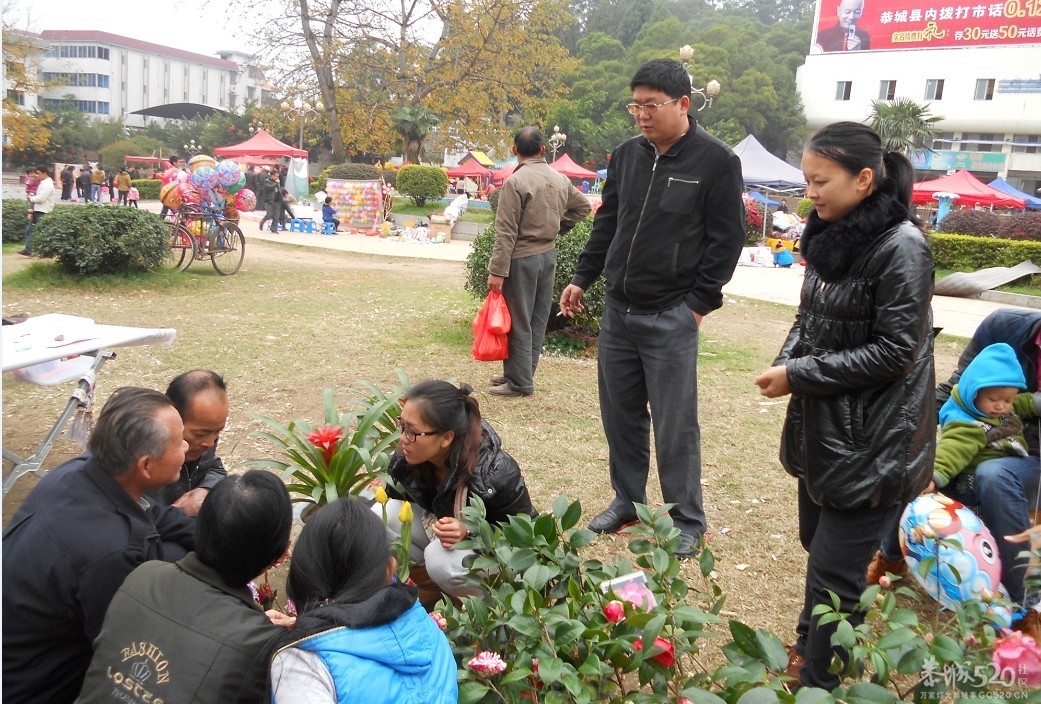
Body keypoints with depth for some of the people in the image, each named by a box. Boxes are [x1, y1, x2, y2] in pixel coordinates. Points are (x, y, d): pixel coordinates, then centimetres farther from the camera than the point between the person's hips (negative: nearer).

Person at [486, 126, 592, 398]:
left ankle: (520, 382, 5)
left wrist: (497, 271, -15)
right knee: (537, 320, 13)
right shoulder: (560, 180, 5)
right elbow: (583, 206, 18)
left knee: (518, 322, 0)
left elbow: (506, 232, -17)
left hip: (522, 257, -7)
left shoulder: (515, 182, -15)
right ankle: (520, 373, 25)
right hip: (548, 255, 7)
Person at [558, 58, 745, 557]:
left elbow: (728, 238, -7)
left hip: (671, 317, -5)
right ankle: (627, 500, 31)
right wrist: (581, 278, 13)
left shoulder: (716, 161, -8)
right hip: (617, 310, 6)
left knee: (675, 424, 0)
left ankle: (687, 521, 16)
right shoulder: (627, 155, 9)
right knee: (620, 413, 14)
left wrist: (700, 301, -10)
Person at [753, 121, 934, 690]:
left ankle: (817, 682, 17)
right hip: (821, 427, 8)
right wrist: (785, 362, -4)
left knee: (836, 572, 0)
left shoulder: (900, 248, -18)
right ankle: (809, 649, 40)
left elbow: (893, 353, -19)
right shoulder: (829, 235, 6)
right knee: (817, 545, 21)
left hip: (871, 443, -8)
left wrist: (799, 375, -17)